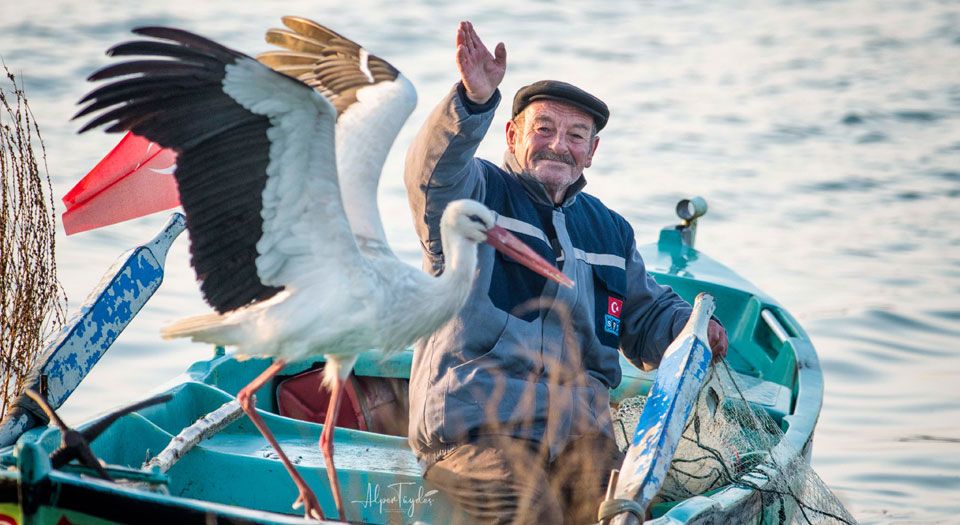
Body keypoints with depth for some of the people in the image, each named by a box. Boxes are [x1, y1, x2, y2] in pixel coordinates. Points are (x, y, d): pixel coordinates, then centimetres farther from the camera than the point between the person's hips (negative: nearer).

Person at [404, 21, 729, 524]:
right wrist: (475, 100, -35)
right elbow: (434, 170, -16)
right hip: (476, 422, -4)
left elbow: (647, 316, 34)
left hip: (579, 429, 5)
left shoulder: (609, 231, 25)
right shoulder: (473, 193, 7)